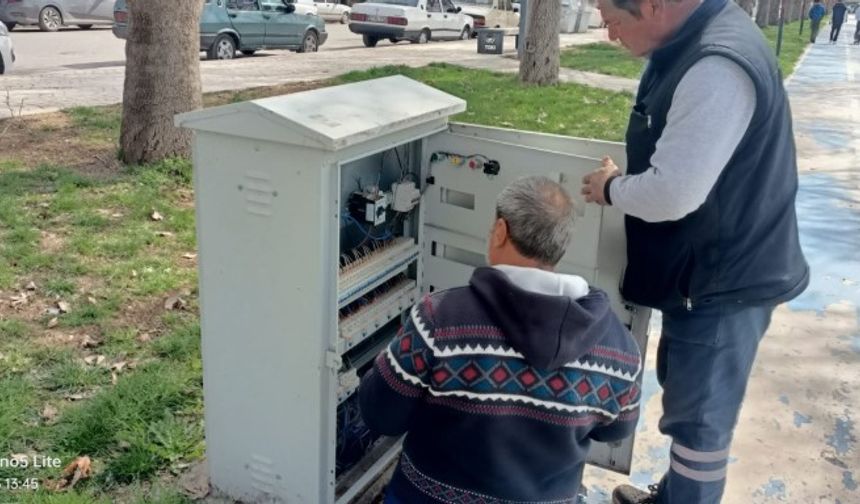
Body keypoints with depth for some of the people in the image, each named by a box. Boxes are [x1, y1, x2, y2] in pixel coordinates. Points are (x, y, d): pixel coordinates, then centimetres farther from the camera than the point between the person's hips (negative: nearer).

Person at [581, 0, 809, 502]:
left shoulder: (717, 68, -29)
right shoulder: (696, 41, 4)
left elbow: (673, 192, -31)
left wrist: (611, 188, -13)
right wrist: (626, 176, 5)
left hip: (724, 281, -10)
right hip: (708, 270, 10)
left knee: (698, 417, 7)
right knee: (684, 395, 25)